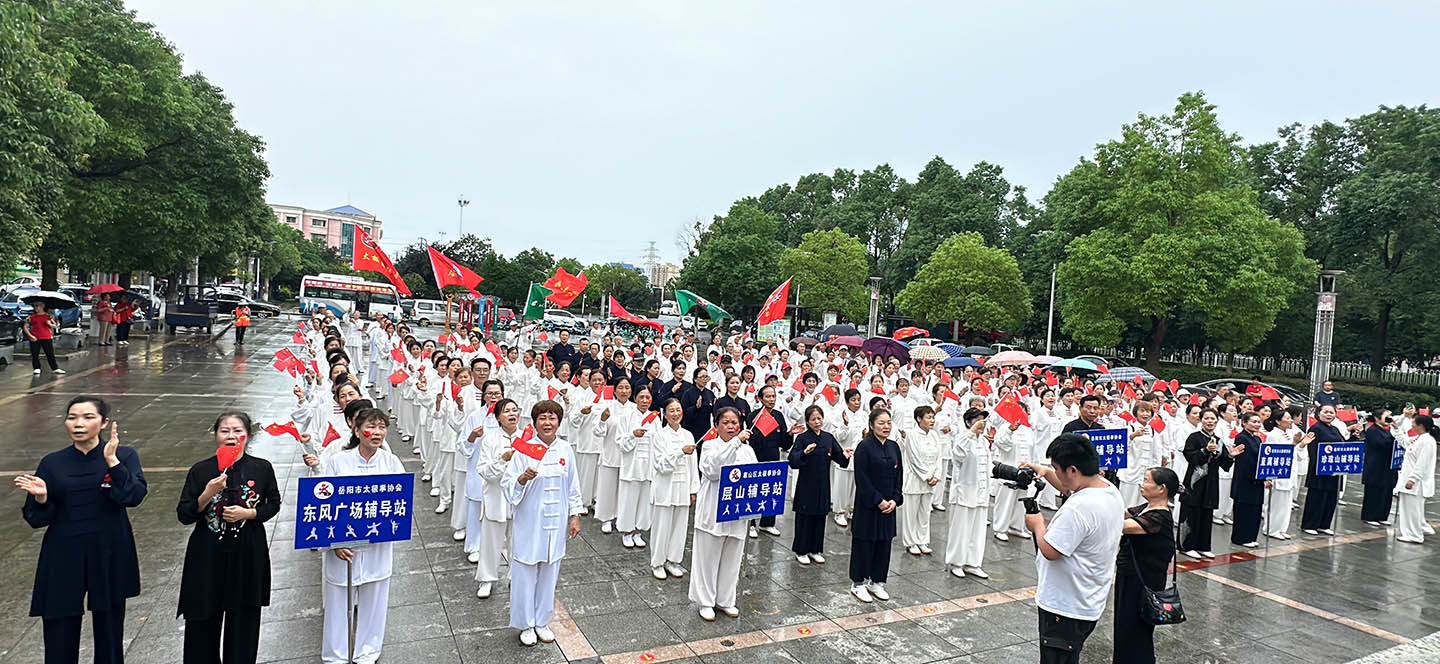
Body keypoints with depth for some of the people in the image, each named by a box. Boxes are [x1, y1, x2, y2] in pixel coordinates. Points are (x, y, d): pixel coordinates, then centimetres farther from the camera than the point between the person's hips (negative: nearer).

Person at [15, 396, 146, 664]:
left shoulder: (124, 456, -4)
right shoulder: (52, 463, 2)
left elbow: (134, 496, -19)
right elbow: (38, 520, 2)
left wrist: (112, 461, -26)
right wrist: (40, 498, -17)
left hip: (109, 557, -1)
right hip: (63, 560, 1)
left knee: (109, 638, 10)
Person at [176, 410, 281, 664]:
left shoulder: (262, 468, -4)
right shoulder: (200, 470, -4)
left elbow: (273, 505, 5)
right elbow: (184, 515, -4)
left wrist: (247, 513, -12)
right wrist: (207, 494, -20)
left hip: (248, 554, 0)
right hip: (208, 555, 0)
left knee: (244, 619, 10)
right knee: (203, 620, 7)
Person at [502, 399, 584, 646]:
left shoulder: (565, 449, 0)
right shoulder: (524, 449, -10)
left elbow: (573, 487, 9)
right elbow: (508, 485, -11)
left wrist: (575, 516, 8)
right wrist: (523, 478, -30)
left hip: (556, 523, 3)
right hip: (529, 522, -3)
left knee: (549, 573, 14)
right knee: (525, 573, 6)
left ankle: (542, 621, 32)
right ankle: (526, 624, 25)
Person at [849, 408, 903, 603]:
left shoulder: (894, 447, 8)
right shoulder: (864, 447, -12)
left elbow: (899, 476, 9)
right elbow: (862, 479, -15)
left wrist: (895, 500, -3)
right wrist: (878, 501, -16)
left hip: (888, 505, 6)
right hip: (867, 505, -6)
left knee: (884, 542, 12)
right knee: (864, 543, 1)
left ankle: (877, 582, 25)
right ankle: (858, 584, 15)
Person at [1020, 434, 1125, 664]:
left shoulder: (1078, 508, -32)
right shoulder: (1110, 489, -1)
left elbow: (1049, 551, -27)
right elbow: (1072, 488, 22)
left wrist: (1038, 525, -10)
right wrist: (1046, 472, 13)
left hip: (1065, 607, -9)